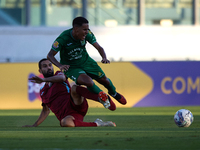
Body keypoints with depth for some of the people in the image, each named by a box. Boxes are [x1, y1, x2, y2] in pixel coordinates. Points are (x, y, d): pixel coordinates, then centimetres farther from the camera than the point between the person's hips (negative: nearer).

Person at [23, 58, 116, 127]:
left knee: (74, 88, -34)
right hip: (66, 115, 1)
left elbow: (62, 78, -13)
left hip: (77, 106, -1)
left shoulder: (58, 75, 14)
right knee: (65, 122, -40)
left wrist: (43, 80, -22)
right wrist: (34, 126, 27)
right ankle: (96, 124, -35)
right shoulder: (43, 91, 25)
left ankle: (102, 98, -47)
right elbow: (46, 111, 34)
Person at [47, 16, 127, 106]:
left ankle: (113, 93, 48)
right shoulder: (63, 38, -30)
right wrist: (60, 66, -43)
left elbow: (98, 47, -10)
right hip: (70, 67, -5)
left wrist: (104, 58, -32)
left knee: (104, 80, 10)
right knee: (88, 82, -28)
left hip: (85, 61, 5)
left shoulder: (87, 34, -19)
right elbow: (50, 55, -24)